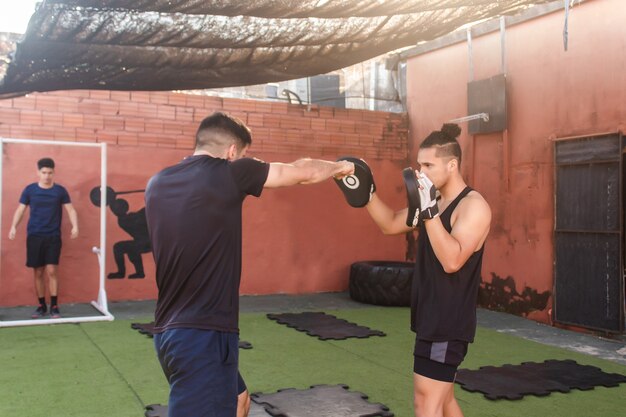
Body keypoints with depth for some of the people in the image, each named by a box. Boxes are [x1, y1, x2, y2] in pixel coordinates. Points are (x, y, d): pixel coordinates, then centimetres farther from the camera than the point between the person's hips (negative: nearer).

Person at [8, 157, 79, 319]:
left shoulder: (60, 190, 1)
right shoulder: (30, 190, 2)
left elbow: (70, 209, 2)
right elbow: (20, 209, 4)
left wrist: (75, 226, -14)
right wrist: (14, 226, -11)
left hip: (53, 236, -1)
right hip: (34, 236, 1)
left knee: (51, 270, -7)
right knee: (38, 272, 5)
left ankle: (54, 306, 2)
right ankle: (42, 306, 17)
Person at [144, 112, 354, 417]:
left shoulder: (158, 184, 7)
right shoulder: (226, 173, -11)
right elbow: (301, 172, 2)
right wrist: (339, 167, 21)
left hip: (172, 329, 8)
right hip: (202, 335, -8)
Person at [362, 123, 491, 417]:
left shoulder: (474, 206, -17)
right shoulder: (434, 201, 9)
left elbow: (452, 261, -29)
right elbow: (390, 224, 16)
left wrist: (429, 211, -34)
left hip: (449, 323, -9)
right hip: (431, 318, 9)